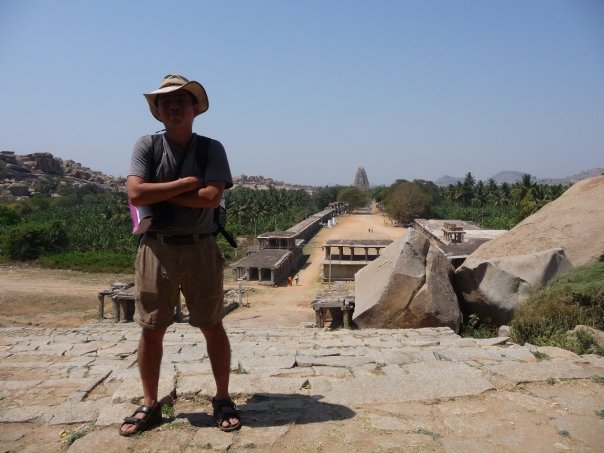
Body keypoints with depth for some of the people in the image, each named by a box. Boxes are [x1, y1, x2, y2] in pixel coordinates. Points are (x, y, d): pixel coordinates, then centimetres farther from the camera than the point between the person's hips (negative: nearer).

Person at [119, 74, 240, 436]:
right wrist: (186, 183, -11)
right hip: (157, 248, 1)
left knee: (212, 327, 7)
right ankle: (150, 406, 25)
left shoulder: (212, 149, 1)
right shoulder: (147, 145, 3)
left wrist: (159, 194, -10)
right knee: (152, 330, 8)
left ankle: (223, 399, 23)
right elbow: (135, 194, -11)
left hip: (200, 248, 0)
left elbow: (213, 197, -14)